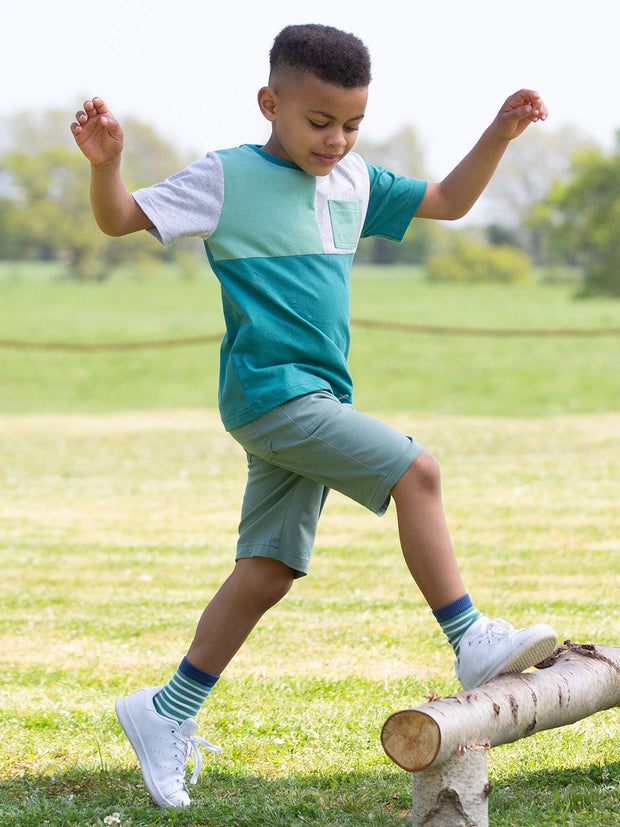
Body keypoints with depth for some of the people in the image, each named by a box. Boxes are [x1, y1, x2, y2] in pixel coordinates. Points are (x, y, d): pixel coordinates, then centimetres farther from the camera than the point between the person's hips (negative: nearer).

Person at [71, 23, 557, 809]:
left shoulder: (354, 181, 14)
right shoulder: (226, 176, -5)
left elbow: (448, 201, 22)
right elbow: (122, 218, -4)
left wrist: (499, 135, 9)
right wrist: (106, 162, -25)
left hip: (314, 402, 8)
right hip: (269, 389, -8)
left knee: (268, 569, 7)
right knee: (415, 470, -18)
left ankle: (169, 713, 16)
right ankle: (472, 644, -12)